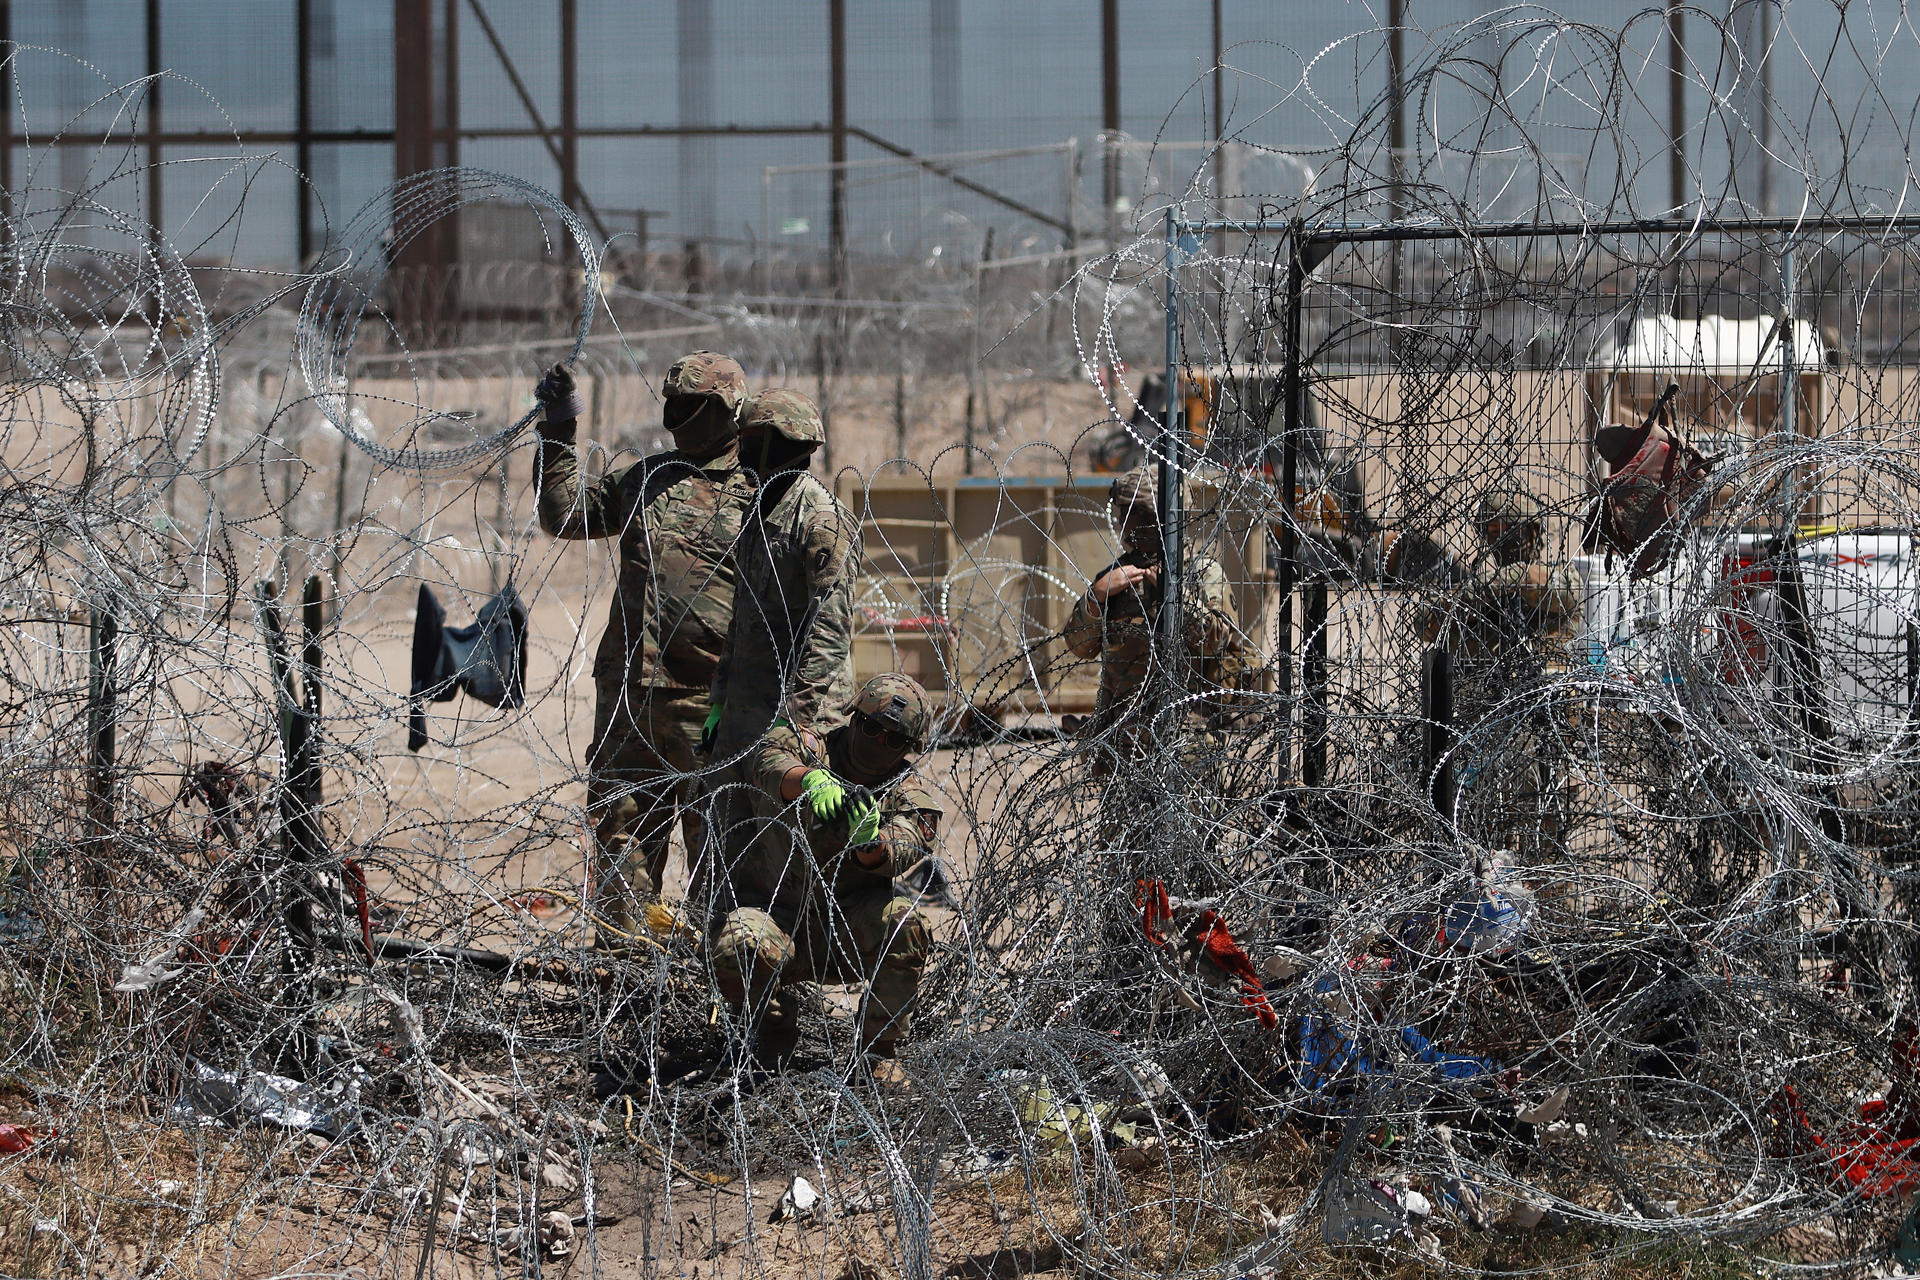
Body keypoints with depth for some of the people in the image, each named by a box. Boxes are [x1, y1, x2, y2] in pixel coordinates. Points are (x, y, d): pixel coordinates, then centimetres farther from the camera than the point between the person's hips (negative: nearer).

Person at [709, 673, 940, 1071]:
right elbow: (771, 759, -28)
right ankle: (782, 1005, 5)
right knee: (736, 950, -33)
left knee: (904, 922, -30)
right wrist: (813, 780, -50)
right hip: (774, 911, -1)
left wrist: (868, 839, -49)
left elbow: (899, 853, -25)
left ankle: (878, 1052, -12)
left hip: (848, 928, 1)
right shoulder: (814, 750, -3)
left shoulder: (913, 798, -3)